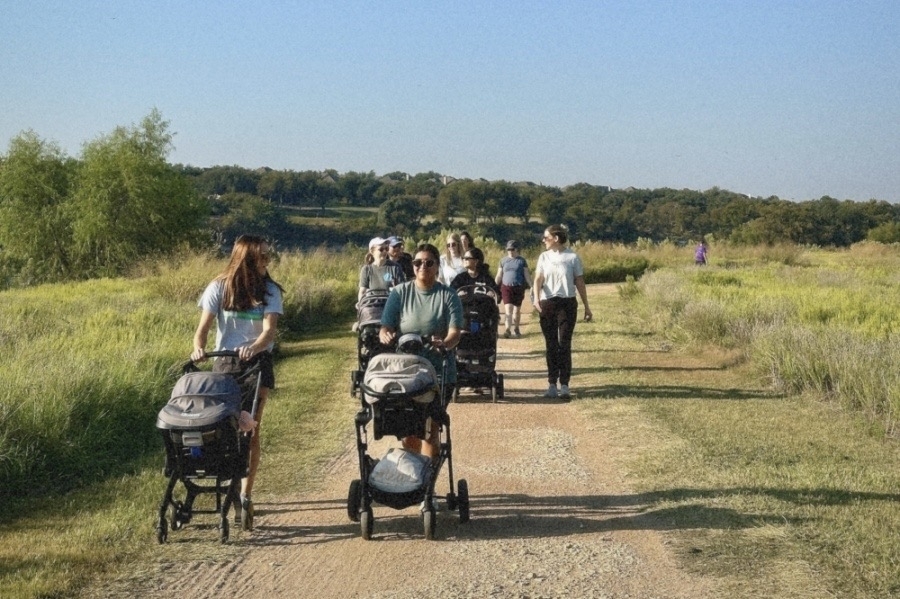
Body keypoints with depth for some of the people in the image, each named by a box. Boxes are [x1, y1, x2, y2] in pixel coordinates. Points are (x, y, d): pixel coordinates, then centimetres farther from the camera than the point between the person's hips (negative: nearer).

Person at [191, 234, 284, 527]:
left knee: (250, 429, -5)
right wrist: (198, 348, -27)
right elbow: (204, 327, -6)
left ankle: (245, 496, -4)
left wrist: (255, 347, -35)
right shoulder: (219, 287, -1)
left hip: (257, 363, 0)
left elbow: (269, 329, -14)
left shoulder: (269, 291, -1)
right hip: (225, 361, 0)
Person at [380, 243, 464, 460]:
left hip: (439, 372, -1)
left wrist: (444, 344, -34)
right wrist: (386, 336, -27)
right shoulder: (400, 292, 3)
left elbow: (455, 332, -12)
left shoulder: (448, 296, -1)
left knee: (430, 429, 4)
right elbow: (386, 327, -3)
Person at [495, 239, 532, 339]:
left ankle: (516, 329, 23)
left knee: (517, 310, 8)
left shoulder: (522, 261, 3)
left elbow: (527, 275, 3)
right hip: (506, 287, 0)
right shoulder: (503, 261, 7)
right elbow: (499, 276, 11)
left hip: (519, 288, 0)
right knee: (508, 309, -11)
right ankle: (508, 330, -17)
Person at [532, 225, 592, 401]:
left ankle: (564, 385, -2)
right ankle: (552, 384, 11)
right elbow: (538, 279, -5)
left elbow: (579, 282, 4)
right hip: (547, 304, 3)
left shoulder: (572, 257, -1)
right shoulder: (544, 257, 5)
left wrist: (587, 307, 6)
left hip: (567, 304, -2)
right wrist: (536, 298, -24)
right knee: (551, 345, 5)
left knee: (564, 344, -6)